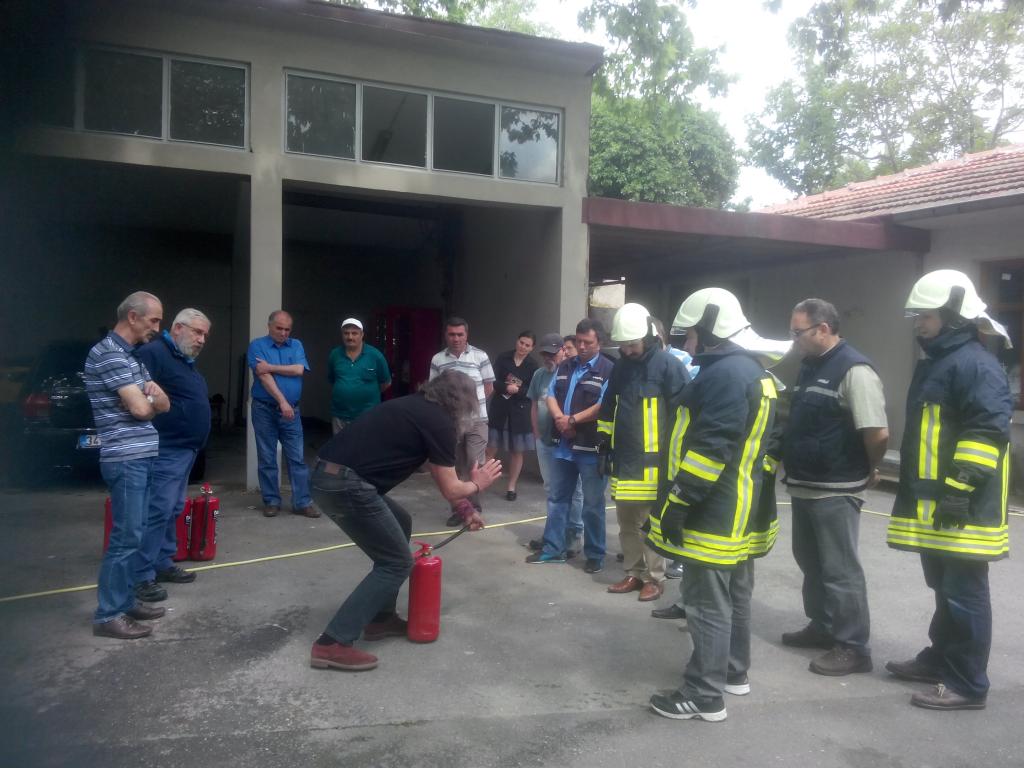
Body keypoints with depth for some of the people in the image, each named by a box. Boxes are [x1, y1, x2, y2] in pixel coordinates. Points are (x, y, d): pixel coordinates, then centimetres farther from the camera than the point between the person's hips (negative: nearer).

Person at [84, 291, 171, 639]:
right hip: (127, 460, -10)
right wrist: (149, 399, 3)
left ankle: (125, 601, 25)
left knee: (134, 534, 15)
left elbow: (164, 404, 14)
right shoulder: (109, 354, -14)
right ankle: (108, 615, 5)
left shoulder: (129, 355, 17)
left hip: (141, 457, 10)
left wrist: (151, 394, -8)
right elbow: (140, 409, -19)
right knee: (126, 537, -5)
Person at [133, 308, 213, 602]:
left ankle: (163, 563, 26)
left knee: (172, 510, 16)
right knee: (157, 511, -8)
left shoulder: (186, 361, 19)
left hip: (185, 449, 10)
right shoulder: (152, 353, -13)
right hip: (166, 450, -10)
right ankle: (141, 577, -1)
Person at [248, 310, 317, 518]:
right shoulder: (257, 345, -2)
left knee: (297, 458, 1)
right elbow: (263, 376, -13)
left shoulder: (296, 345, 8)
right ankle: (271, 501, 15)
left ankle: (302, 502, 5)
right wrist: (282, 402, -19)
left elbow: (299, 370, -9)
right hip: (264, 409, -2)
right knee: (267, 459, 6)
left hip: (291, 410, 2)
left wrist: (270, 367, -12)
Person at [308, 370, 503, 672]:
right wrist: (477, 484, 23)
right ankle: (332, 644, -1)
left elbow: (440, 476, 31)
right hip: (347, 485, -9)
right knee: (396, 563, 2)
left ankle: (381, 618, 30)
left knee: (401, 525, 25)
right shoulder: (440, 422, -5)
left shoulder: (416, 408, 21)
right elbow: (450, 489, 4)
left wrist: (466, 509, 34)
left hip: (328, 476, 9)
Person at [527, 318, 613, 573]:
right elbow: (551, 394, 9)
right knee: (556, 498, 13)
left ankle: (595, 555, 17)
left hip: (591, 448, -6)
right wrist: (559, 418, -11)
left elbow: (604, 406, -17)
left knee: (593, 505, 5)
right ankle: (553, 549, 25)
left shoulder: (608, 370, -8)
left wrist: (572, 420, -14)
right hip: (563, 445, 7)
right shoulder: (565, 367, 13)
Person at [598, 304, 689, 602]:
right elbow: (608, 408, 20)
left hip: (653, 461, -7)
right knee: (627, 523, 13)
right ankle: (634, 573, 25)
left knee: (652, 523, 3)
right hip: (624, 460, 7)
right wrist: (604, 444, 18)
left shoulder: (668, 365, -11)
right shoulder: (620, 366, 11)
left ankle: (654, 578, 15)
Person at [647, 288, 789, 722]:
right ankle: (733, 672, 35)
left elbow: (711, 447, -26)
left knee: (707, 603, -2)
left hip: (715, 512, -11)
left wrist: (679, 500, -22)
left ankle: (704, 696, 8)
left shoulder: (725, 373, -19)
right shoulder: (752, 371, 15)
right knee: (733, 595, 20)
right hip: (737, 509, 11)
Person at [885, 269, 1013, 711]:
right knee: (944, 588, 20)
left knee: (964, 594, 0)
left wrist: (959, 488, -25)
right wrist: (917, 493, 24)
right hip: (933, 503, 10)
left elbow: (989, 431, -23)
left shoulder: (975, 363, -15)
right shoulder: (934, 361, 16)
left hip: (961, 506, -10)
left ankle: (967, 685, 11)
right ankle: (940, 659, 33)